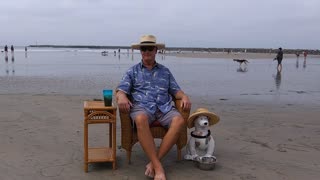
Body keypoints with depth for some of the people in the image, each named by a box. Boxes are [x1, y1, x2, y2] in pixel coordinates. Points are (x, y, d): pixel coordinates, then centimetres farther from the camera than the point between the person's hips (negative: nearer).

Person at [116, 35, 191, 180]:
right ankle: (158, 166, -35)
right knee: (141, 120, -39)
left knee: (179, 121, -31)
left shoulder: (165, 71, 24)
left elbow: (176, 90, 20)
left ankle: (154, 162, -28)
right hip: (141, 107, -2)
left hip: (164, 107, 2)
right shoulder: (132, 71, 17)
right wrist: (122, 97, -19)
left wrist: (184, 97, -3)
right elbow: (120, 90, 6)